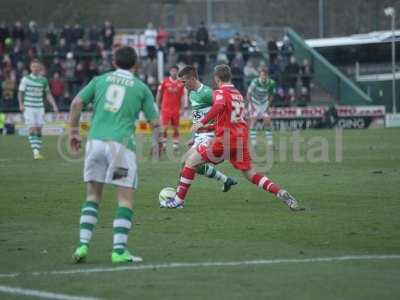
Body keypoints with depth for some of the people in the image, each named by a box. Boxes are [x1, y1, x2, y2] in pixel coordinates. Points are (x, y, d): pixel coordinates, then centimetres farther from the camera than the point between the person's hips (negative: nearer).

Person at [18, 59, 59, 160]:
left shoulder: (44, 80, 7)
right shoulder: (26, 79, -2)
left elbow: (48, 94, 15)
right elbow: (20, 93, -1)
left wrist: (54, 105, 7)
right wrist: (21, 104, -15)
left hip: (40, 108, 3)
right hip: (28, 108, -3)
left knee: (39, 130, 3)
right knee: (32, 129, -12)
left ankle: (38, 152, 10)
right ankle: (35, 152, -17)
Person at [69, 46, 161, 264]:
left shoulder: (100, 80, 14)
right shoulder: (141, 88, 9)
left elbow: (77, 103, 4)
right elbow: (155, 122, 9)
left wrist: (74, 131, 12)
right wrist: (156, 143, 26)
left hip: (95, 140, 3)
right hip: (121, 144, -3)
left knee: (93, 195, 14)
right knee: (126, 199, 3)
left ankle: (83, 245, 4)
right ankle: (119, 250, -6)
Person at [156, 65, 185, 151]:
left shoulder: (180, 84, 3)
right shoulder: (165, 82, -1)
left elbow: (182, 97, 6)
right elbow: (159, 94, 6)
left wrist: (181, 109, 0)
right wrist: (158, 105, 5)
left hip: (176, 110, 2)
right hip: (166, 108, -1)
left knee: (176, 128, 5)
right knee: (165, 128, -6)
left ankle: (176, 144, 11)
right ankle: (164, 144, 2)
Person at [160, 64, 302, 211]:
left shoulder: (220, 92, -3)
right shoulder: (238, 94, 20)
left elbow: (219, 106, -28)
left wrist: (202, 122, -26)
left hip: (224, 140, -6)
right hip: (241, 139, 6)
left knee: (191, 161, 6)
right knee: (251, 174, 12)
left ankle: (179, 200, 5)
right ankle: (282, 194, -6)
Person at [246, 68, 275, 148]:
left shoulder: (271, 83, -17)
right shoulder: (255, 82, -27)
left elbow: (271, 94, 1)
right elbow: (248, 94, -16)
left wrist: (268, 105, -4)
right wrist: (252, 106, -19)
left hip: (264, 103, 3)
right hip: (254, 103, -3)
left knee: (267, 120, -5)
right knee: (254, 119, -18)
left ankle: (270, 142, 5)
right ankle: (253, 142, -17)